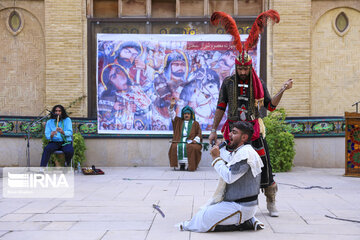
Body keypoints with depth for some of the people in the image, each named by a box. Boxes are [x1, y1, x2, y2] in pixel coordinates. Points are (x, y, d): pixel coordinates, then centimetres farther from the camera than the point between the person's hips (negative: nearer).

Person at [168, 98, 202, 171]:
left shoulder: (195, 123, 17)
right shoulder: (179, 121, 23)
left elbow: (199, 133, 11)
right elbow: (172, 115, 14)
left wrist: (196, 140, -9)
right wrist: (172, 106, -2)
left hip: (190, 142, -2)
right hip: (180, 141, 2)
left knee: (191, 148, -34)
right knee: (175, 147, -29)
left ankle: (191, 165, -27)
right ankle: (182, 164, -25)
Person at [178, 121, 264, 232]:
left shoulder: (245, 153, -18)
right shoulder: (238, 152, 15)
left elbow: (229, 177, -22)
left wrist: (217, 158, -13)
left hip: (241, 207, -11)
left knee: (201, 221, -14)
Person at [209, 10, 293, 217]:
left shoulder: (258, 84, 4)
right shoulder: (228, 83, 3)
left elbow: (271, 106, 5)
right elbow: (221, 107, 6)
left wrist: (283, 90, -8)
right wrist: (214, 129, 3)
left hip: (254, 130, 0)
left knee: (264, 166, -2)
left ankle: (271, 202, 11)